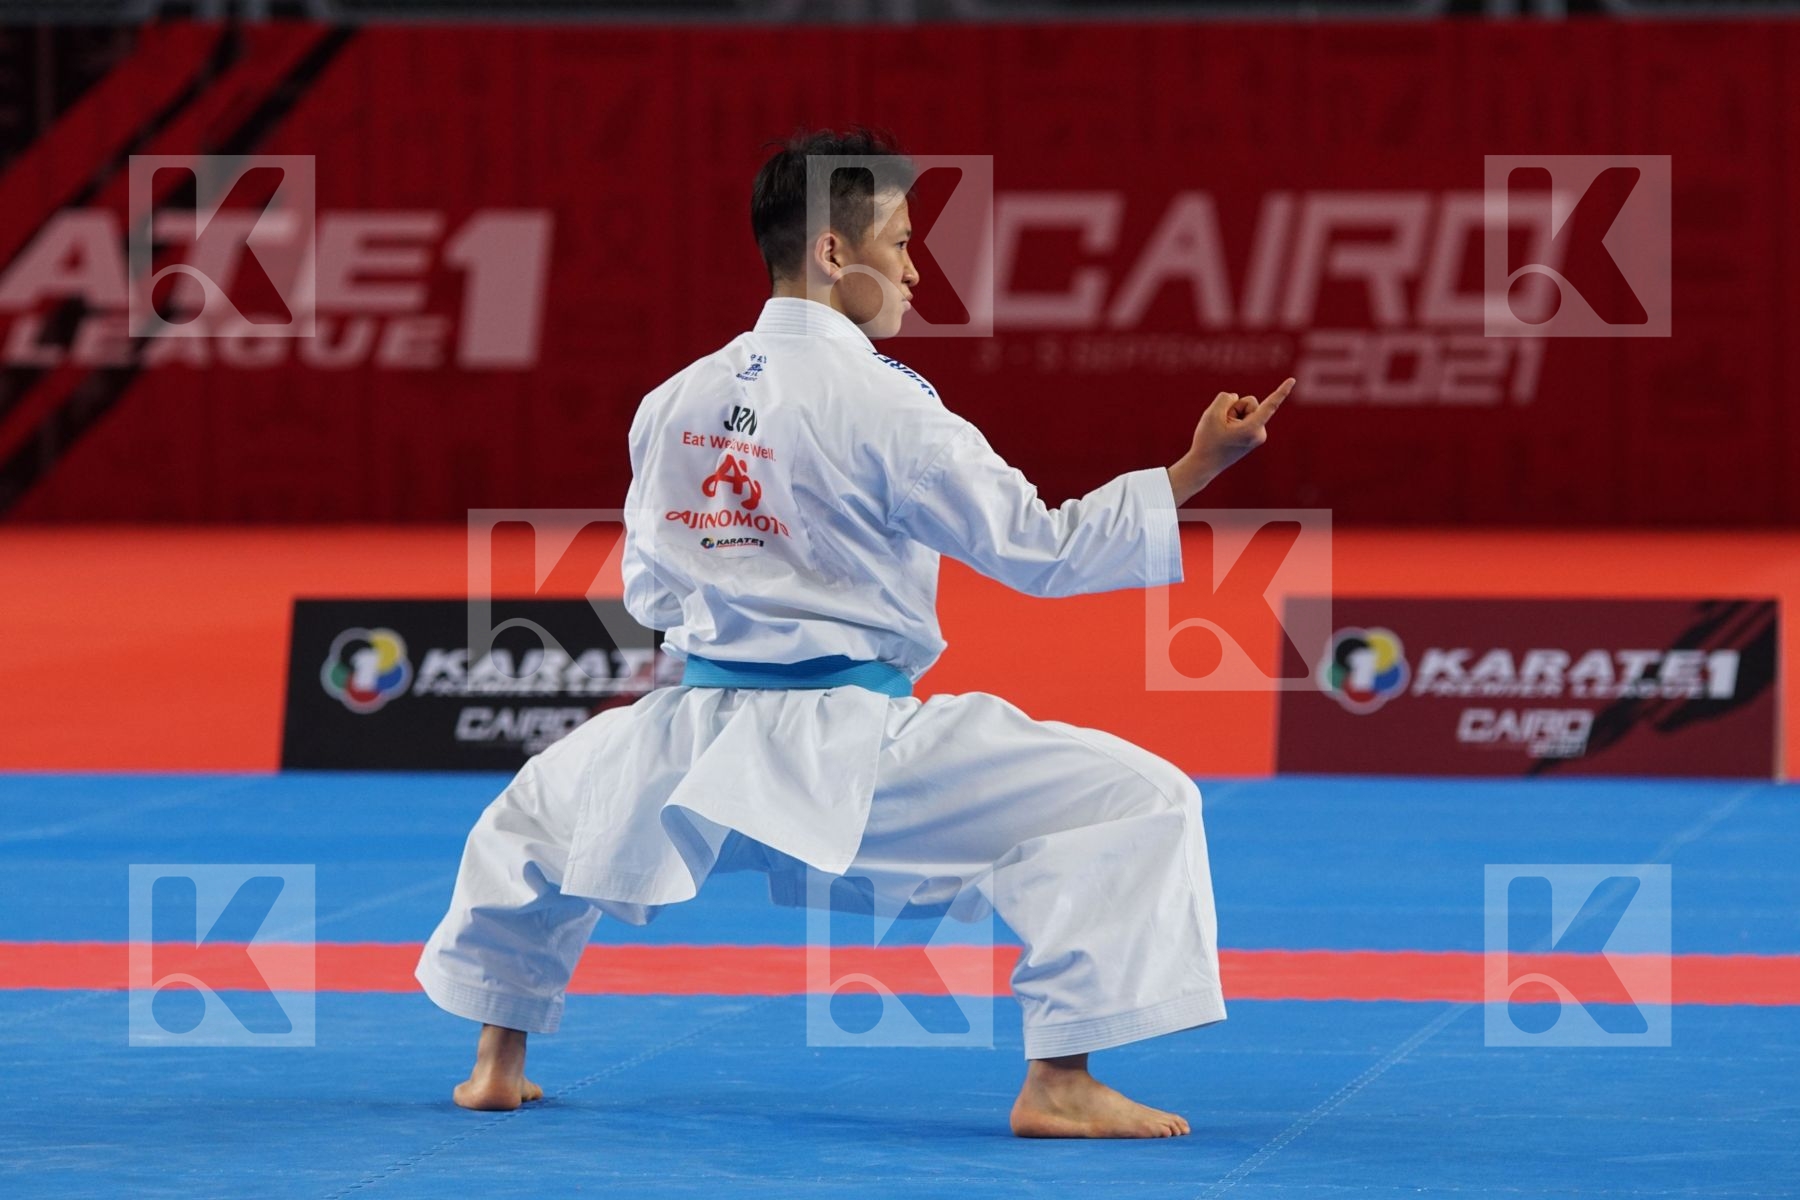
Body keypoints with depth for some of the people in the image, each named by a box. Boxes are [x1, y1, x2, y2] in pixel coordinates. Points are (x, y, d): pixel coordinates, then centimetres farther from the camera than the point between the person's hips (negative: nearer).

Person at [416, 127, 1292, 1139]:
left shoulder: (672, 404, 6)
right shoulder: (879, 406, -11)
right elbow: (1040, 548, -11)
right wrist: (1197, 471, -10)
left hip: (697, 741, 6)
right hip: (851, 751, -6)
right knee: (1134, 803, -5)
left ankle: (498, 1061, 39)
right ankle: (1060, 1083, -11)